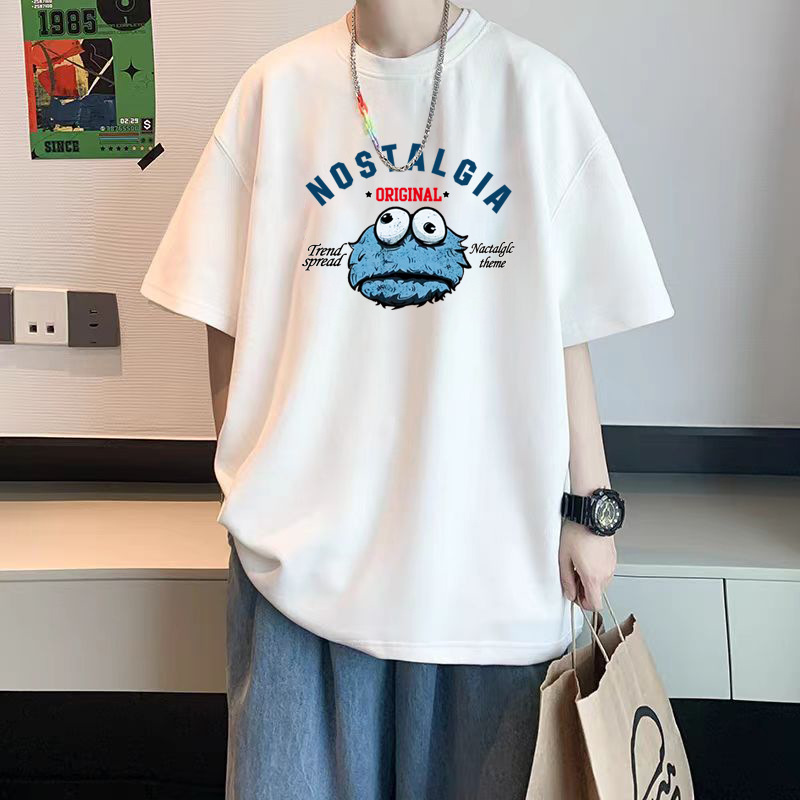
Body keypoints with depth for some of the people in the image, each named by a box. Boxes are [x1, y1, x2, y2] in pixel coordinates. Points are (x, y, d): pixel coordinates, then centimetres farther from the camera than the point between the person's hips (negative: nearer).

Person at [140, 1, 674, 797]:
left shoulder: (533, 88, 0)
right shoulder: (278, 88, 2)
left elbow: (565, 328, 0)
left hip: (489, 545, 0)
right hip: (305, 542, 1)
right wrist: (247, 482, 4)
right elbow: (228, 319, 5)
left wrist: (589, 506, 1)